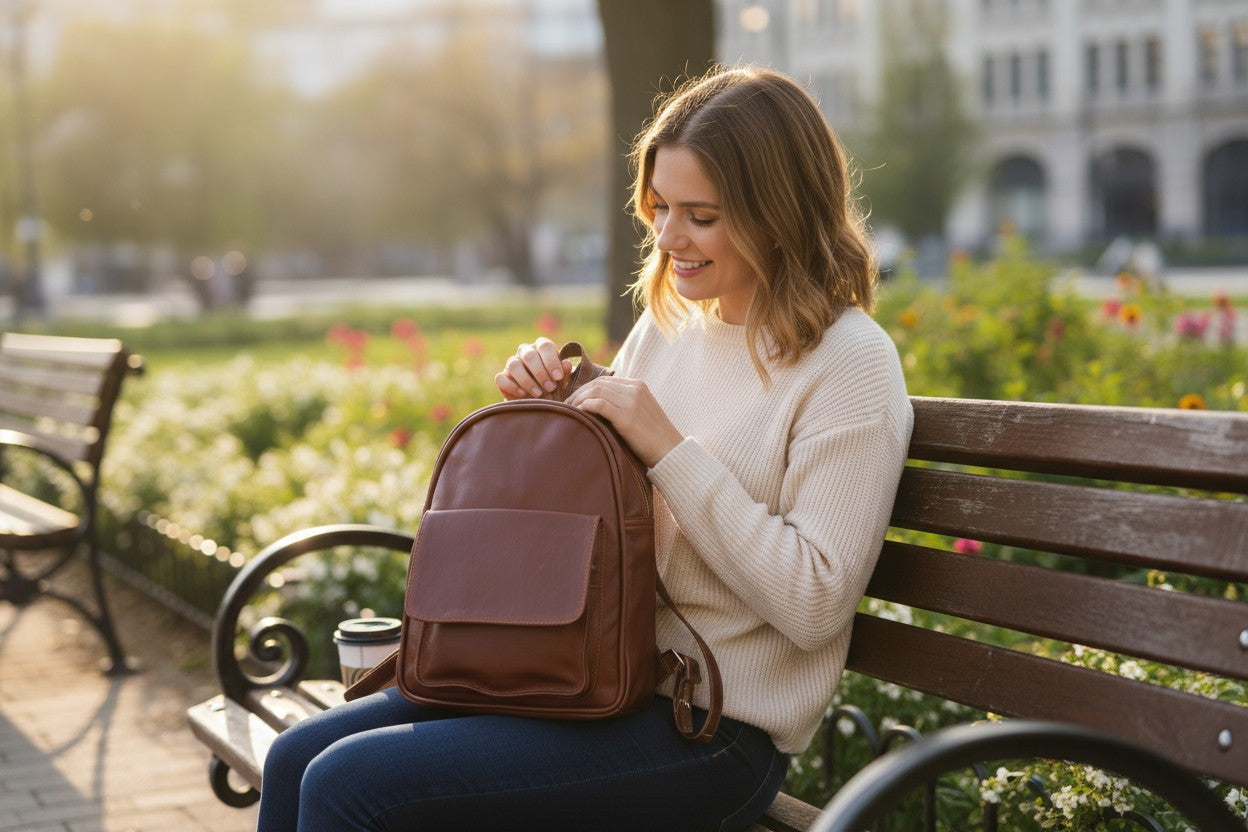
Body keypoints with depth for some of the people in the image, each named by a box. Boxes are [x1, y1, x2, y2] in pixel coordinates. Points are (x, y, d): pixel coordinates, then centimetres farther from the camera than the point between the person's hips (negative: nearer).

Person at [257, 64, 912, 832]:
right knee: (296, 761, 2)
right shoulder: (668, 323, 10)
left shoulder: (850, 363, -12)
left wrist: (669, 448, -21)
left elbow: (815, 605, -20)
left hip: (711, 731, -8)